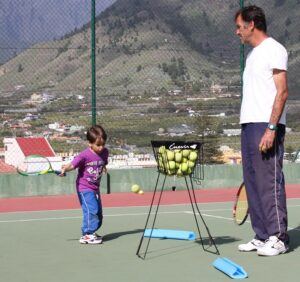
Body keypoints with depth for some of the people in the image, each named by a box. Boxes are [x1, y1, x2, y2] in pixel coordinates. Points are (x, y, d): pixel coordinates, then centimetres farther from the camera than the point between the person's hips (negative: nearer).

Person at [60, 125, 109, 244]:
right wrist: (65, 169, -46)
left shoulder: (104, 152, 0)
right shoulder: (85, 155, -20)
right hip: (84, 188, -8)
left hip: (95, 188, 8)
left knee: (98, 214, 13)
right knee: (91, 210, -20)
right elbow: (73, 164, -31)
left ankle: (90, 233, 29)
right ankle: (87, 234, -14)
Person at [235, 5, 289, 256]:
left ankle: (278, 238, -6)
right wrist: (248, 128, 14)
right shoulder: (252, 54, 21)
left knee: (270, 181, -9)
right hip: (249, 124, 9)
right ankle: (262, 236, 11)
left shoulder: (274, 50, -5)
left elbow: (282, 92, -12)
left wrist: (271, 128, -20)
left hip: (267, 126, -9)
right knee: (252, 182, 7)